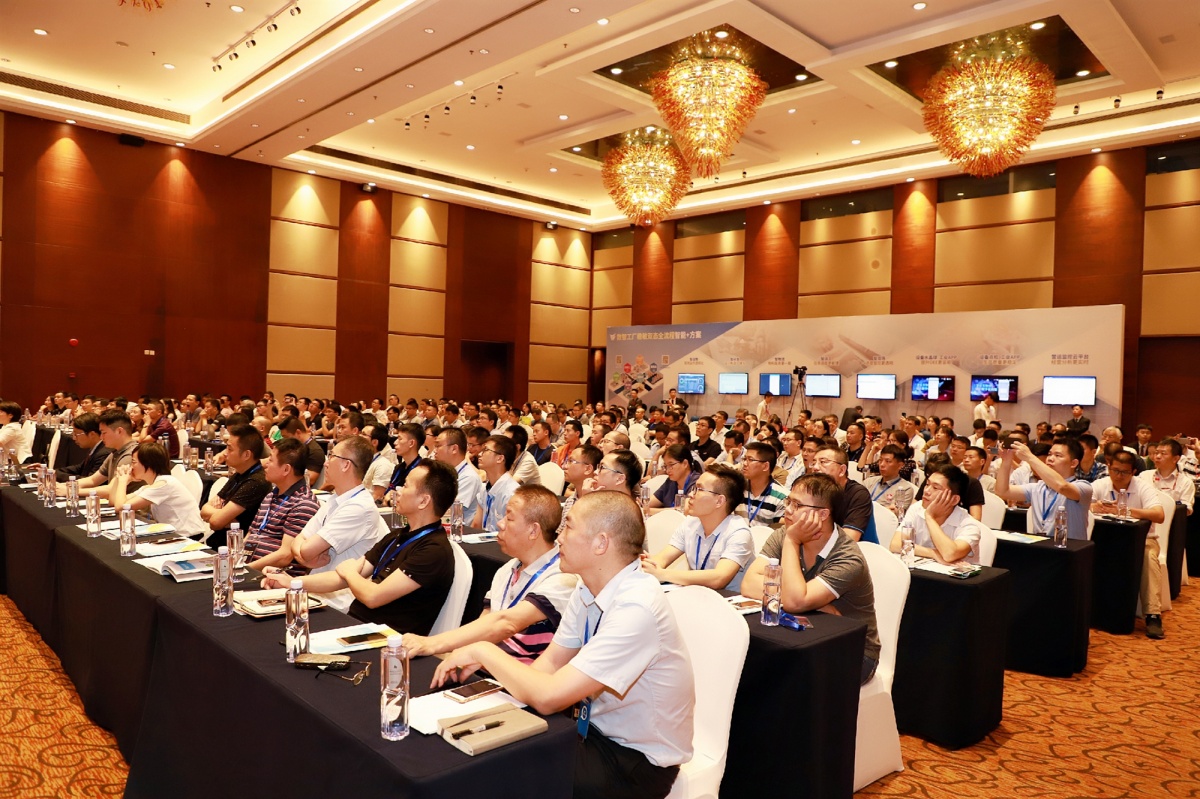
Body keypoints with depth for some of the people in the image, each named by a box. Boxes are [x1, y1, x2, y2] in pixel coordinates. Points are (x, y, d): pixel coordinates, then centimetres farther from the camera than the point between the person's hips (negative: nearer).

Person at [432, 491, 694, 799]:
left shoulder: (636, 609, -31)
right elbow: (550, 664, 1)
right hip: (596, 728, 6)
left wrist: (483, 651, -19)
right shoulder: (588, 588, -4)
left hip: (639, 761, -6)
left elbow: (549, 696, -31)